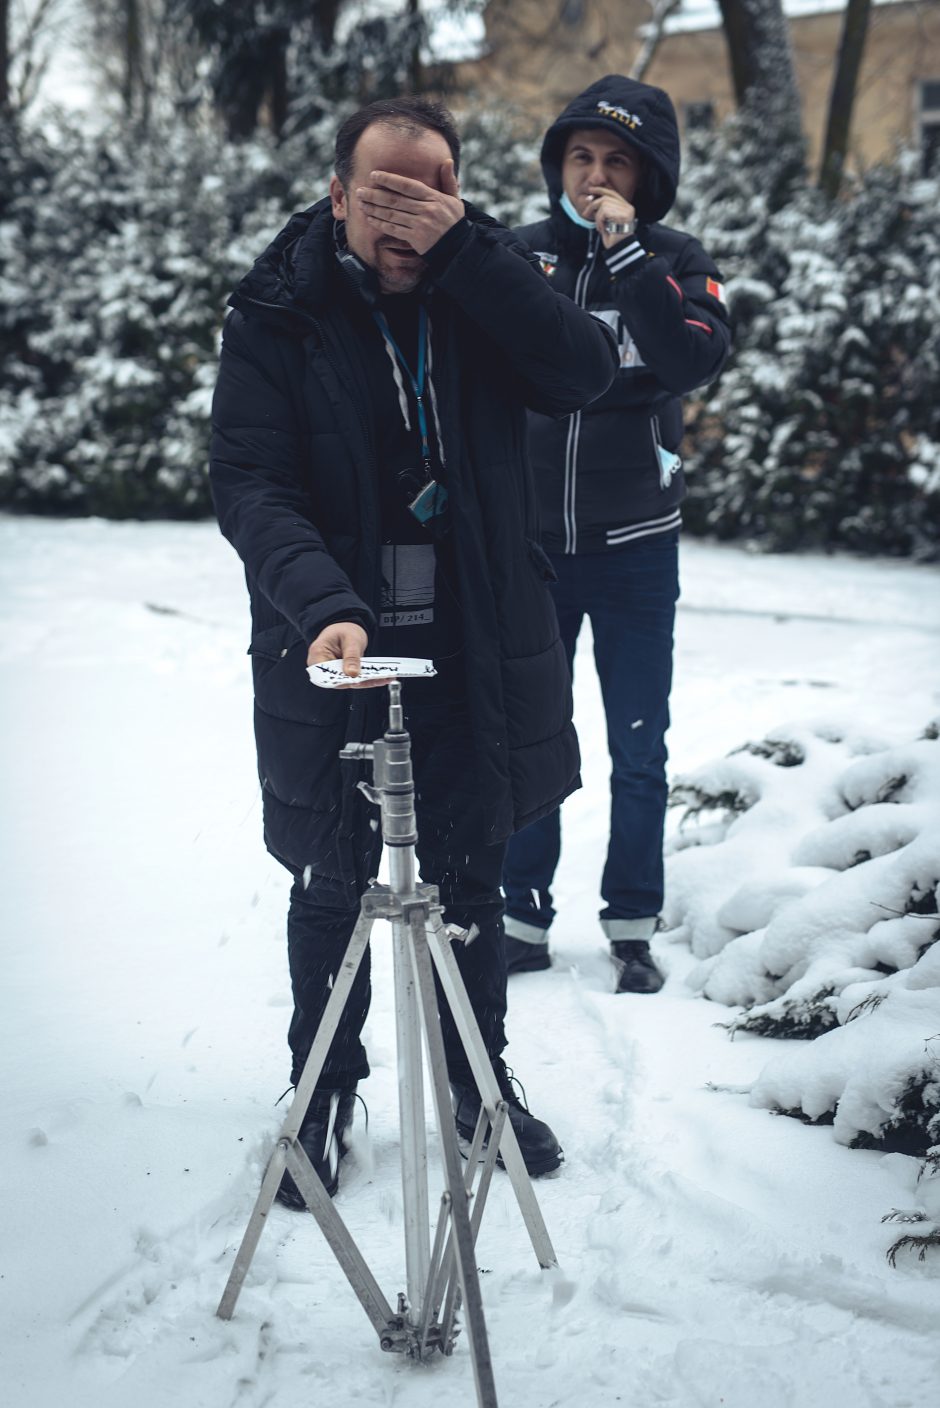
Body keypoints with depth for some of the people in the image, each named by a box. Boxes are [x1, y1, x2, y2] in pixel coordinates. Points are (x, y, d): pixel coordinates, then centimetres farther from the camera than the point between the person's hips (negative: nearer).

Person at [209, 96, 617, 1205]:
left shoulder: (481, 289, -1)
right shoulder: (279, 314, -8)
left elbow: (583, 372, -17)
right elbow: (248, 482, -16)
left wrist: (464, 248, -25)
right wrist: (323, 604, -32)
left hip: (473, 653, 2)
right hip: (334, 656, -2)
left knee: (470, 880, 16)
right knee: (330, 888, 11)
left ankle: (481, 1079, 35)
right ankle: (324, 1094, 31)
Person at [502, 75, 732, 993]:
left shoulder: (674, 262, -2)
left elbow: (695, 361, -21)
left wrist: (625, 250, -22)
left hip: (633, 546, -1)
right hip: (528, 543, 1)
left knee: (637, 748, 6)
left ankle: (632, 925, 18)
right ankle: (524, 919, 20)